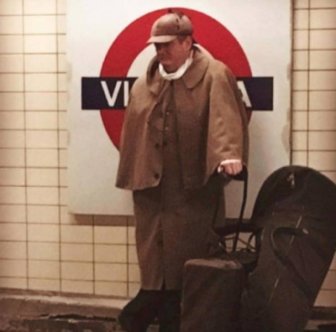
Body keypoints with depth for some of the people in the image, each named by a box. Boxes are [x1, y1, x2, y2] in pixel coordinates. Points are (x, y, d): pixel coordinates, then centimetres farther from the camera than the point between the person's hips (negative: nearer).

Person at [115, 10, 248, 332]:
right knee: (155, 261, 6)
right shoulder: (143, 84, 12)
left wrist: (229, 154, -35)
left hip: (194, 187, -4)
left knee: (190, 261, 4)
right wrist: (130, 177, 15)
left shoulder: (214, 76, -3)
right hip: (151, 185, 4)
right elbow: (133, 134, 16)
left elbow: (225, 116, -19)